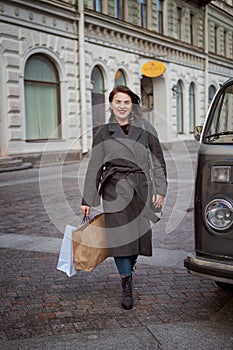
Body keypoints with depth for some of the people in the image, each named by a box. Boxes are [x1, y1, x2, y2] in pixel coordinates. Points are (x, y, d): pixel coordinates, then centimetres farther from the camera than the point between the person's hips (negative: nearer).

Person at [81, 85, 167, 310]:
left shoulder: (145, 129, 5)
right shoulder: (103, 133, 4)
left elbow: (158, 160, 8)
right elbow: (94, 167, 6)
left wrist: (160, 190, 2)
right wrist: (87, 200, 5)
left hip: (141, 189, 2)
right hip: (114, 189, -1)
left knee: (140, 234, 6)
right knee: (120, 235, -7)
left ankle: (127, 269, 36)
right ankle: (127, 288, 5)